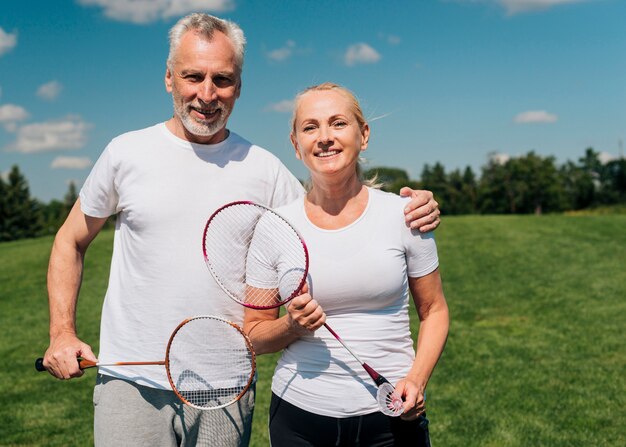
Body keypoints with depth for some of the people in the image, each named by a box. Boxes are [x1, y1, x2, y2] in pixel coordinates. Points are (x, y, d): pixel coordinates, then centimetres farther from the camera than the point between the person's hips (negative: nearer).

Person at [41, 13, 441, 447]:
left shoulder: (265, 169, 0)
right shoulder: (127, 153, 0)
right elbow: (70, 243, 10)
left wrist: (406, 216, -12)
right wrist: (62, 333, 0)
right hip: (132, 384, 0)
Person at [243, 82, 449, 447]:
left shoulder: (405, 214, -6)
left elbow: (434, 310, 4)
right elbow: (254, 334, 3)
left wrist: (416, 379, -11)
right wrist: (292, 325, -17)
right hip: (299, 416, 1)